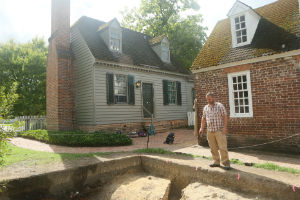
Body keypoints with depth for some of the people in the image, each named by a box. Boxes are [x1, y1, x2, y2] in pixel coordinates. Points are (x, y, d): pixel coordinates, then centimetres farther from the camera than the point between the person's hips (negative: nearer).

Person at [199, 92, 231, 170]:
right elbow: (203, 118, 16)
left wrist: (225, 127, -15)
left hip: (219, 130, -4)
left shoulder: (220, 106, -3)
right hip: (210, 131, 5)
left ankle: (226, 163, 3)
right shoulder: (205, 108, 11)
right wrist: (202, 128, 9)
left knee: (222, 147, -6)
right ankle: (216, 162, 19)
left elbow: (225, 117, -6)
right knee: (213, 148, 8)